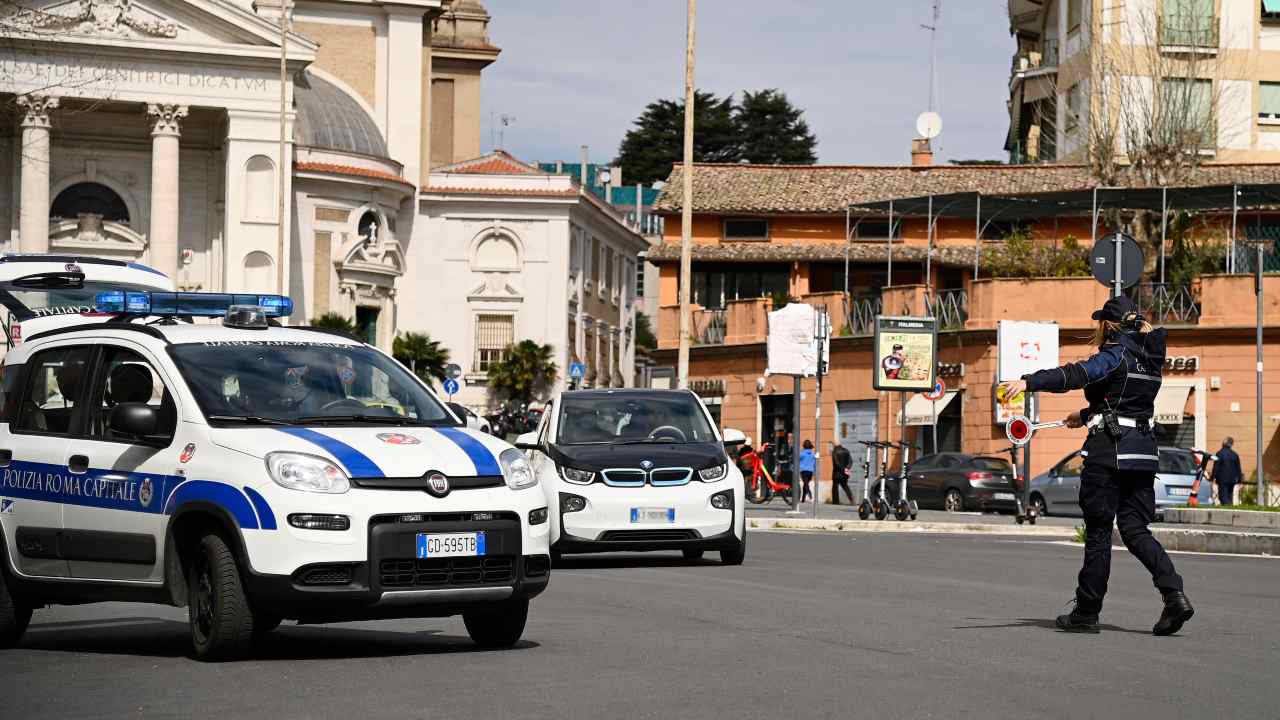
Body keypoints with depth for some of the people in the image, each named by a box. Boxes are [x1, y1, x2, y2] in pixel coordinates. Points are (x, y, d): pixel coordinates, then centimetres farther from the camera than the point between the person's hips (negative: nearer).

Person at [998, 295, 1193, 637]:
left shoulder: (1116, 355, -10)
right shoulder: (1148, 358, 15)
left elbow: (1077, 375, -27)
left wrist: (1028, 381, -36)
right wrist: (1087, 415, 41)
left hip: (1110, 450, -7)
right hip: (1144, 449, 7)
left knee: (1098, 531, 1)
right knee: (1135, 529, 9)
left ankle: (1087, 612, 7)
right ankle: (1174, 593, -10)